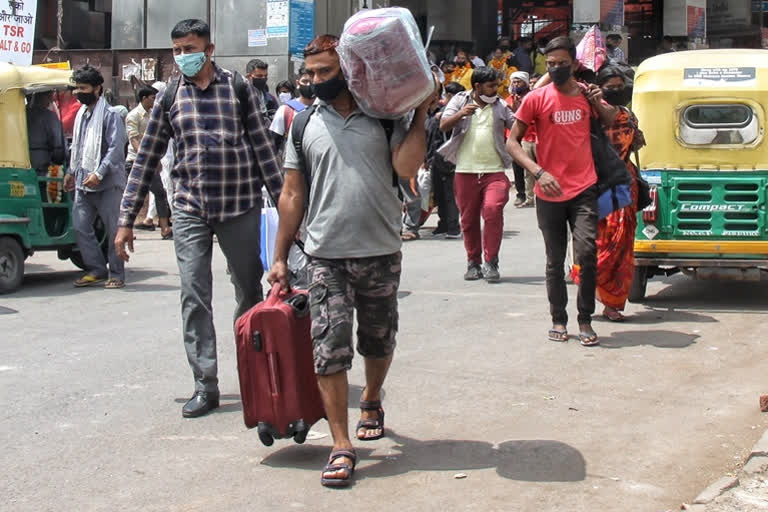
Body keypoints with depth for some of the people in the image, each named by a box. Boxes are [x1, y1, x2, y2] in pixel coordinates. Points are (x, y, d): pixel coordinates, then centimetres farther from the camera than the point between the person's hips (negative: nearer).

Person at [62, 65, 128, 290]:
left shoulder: (110, 115, -8)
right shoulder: (81, 115, 16)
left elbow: (116, 148, -15)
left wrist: (99, 174, -21)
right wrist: (71, 172, 21)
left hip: (108, 184, -7)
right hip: (83, 183, 7)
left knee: (114, 230, 0)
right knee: (80, 227, 3)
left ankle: (116, 275, 8)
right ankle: (97, 269, 14)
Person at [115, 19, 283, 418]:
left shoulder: (239, 88, 2)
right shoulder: (170, 97, 7)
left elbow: (263, 147, 2)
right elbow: (146, 161, 8)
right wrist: (127, 220, 5)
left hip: (241, 206, -1)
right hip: (190, 210, 1)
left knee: (250, 293, 8)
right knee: (194, 298, -3)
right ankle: (205, 385, 3)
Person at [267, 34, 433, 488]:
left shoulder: (384, 117, 3)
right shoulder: (305, 126, 6)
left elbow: (407, 167, -12)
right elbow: (292, 195, 8)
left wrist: (421, 115, -10)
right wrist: (280, 258, 6)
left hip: (382, 253, 1)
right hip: (327, 257, 0)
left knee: (379, 342, 16)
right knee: (330, 349, -9)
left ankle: (372, 402, 44)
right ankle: (342, 447, -5)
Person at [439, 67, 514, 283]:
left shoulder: (500, 105, 11)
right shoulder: (460, 100, 8)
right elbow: (443, 125, -3)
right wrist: (461, 114, -20)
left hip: (494, 170, 0)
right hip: (466, 170, 1)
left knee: (493, 209, -20)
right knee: (468, 219, 5)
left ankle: (491, 263, -12)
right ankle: (473, 262, 20)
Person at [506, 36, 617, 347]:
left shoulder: (586, 94, 6)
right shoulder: (536, 99, -3)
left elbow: (610, 122, 22)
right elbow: (512, 142, -4)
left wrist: (599, 103, 0)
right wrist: (538, 172, -18)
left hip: (584, 189, 1)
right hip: (549, 193, -1)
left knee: (587, 254, -13)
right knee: (555, 261, 9)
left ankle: (585, 320, -1)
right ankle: (558, 319, 21)